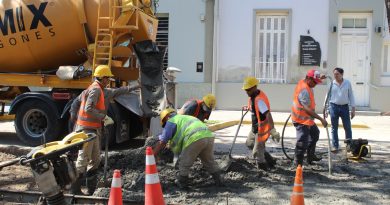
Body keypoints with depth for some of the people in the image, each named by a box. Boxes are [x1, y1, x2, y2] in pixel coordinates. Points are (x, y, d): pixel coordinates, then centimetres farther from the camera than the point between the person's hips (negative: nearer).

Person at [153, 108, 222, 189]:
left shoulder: (171, 121, 15)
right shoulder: (187, 118, 38)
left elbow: (162, 142, 10)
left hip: (195, 139, -7)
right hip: (209, 136, 7)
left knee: (184, 162, 12)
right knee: (209, 161, 26)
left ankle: (182, 182, 23)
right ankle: (218, 180, 32)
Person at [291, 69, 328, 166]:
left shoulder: (303, 82, 2)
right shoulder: (304, 90, -29)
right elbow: (307, 109, -34)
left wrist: (320, 78, 10)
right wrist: (321, 119, -35)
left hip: (307, 118, 11)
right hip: (301, 119, -11)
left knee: (315, 134, 25)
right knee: (303, 141, -12)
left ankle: (311, 156, 36)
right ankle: (298, 163, -3)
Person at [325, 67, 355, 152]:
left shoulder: (347, 83, 3)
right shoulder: (331, 84, 1)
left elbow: (351, 96, 6)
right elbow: (328, 96, 4)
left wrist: (353, 109, 2)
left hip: (344, 107, 0)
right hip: (334, 107, 0)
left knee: (347, 127, 4)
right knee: (334, 128, 5)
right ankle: (335, 146, 13)